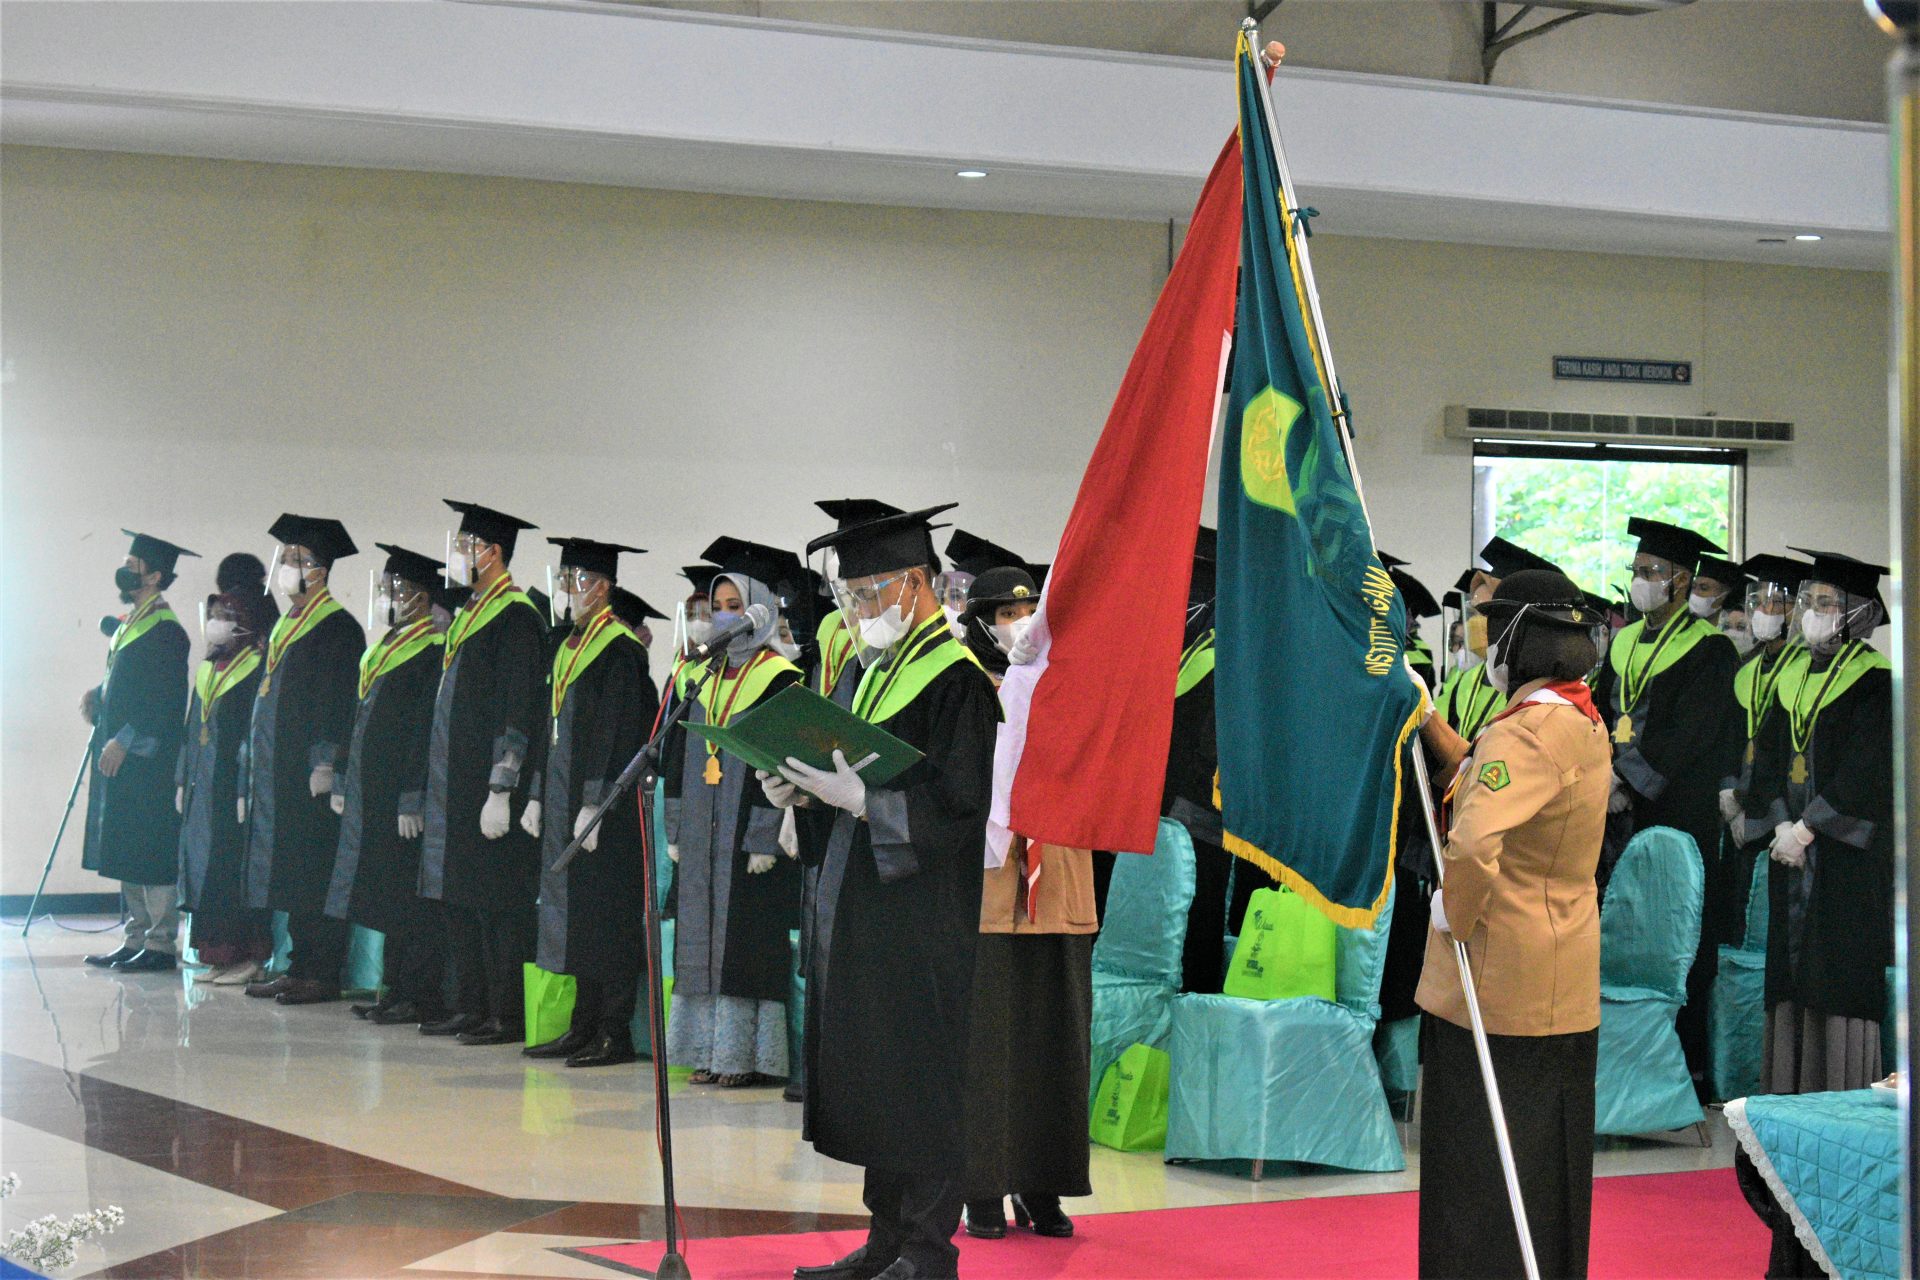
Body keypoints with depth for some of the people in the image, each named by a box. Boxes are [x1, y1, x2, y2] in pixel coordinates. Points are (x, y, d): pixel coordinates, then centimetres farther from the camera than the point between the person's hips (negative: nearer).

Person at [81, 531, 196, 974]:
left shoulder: (165, 632, -14)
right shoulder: (131, 624, 15)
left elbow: (166, 701, -19)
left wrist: (124, 740, -21)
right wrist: (95, 695, 5)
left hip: (147, 762, -10)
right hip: (120, 759, 10)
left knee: (152, 854, -6)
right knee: (127, 855, 12)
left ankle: (161, 944, -1)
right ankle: (136, 939, 17)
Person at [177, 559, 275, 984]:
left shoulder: (258, 670, -10)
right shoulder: (208, 669, 16)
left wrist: (246, 791, -20)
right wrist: (183, 782, 16)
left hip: (233, 787, -9)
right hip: (203, 786, 9)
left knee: (234, 869, -8)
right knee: (204, 867, 8)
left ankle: (249, 956, -2)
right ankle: (219, 956, 13)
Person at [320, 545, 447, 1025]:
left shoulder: (432, 652, -13)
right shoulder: (384, 648, 16)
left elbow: (428, 732, -19)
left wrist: (413, 801, -22)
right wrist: (343, 783, 17)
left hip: (402, 797, -9)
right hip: (370, 796, 9)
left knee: (410, 905, -6)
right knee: (389, 902, 12)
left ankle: (422, 998, -1)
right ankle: (398, 990, 18)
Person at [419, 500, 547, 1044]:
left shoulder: (517, 618, -12)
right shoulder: (469, 614, 16)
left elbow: (519, 714, -17)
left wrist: (501, 791, -21)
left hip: (488, 790, -9)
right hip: (455, 788, 9)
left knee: (497, 903, -6)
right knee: (458, 902, 11)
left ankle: (509, 1016, -1)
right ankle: (470, 1008, 17)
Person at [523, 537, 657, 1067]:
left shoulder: (620, 650, -12)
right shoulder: (570, 646, 15)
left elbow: (618, 734, -17)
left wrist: (595, 805, -20)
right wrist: (538, 797, 16)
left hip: (604, 807, -9)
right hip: (566, 804, 9)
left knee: (605, 919, -5)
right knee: (579, 921, 11)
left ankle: (614, 1036, 0)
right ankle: (584, 1028, 16)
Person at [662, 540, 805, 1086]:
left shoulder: (778, 680, -8)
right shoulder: (707, 677, 13)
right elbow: (681, 758, 16)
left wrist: (765, 840, -17)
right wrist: (676, 830, 10)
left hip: (749, 836, -7)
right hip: (702, 836, 7)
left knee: (746, 944, -5)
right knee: (705, 940, 8)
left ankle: (747, 1054, 0)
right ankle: (712, 1049, 13)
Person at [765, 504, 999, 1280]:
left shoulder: (957, 679, -13)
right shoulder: (879, 671, 15)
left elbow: (956, 806, -19)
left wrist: (858, 799, -24)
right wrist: (807, 794, 4)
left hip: (923, 917, -9)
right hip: (863, 909, 9)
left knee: (920, 1080, -3)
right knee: (872, 1079, 12)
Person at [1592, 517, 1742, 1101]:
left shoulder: (1709, 650, -5)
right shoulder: (1622, 644, 16)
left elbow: (1687, 738, -13)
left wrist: (1627, 782, -15)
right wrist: (1605, 781, -4)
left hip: (1680, 817, -6)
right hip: (1623, 815, 6)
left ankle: (1688, 1070, 1)